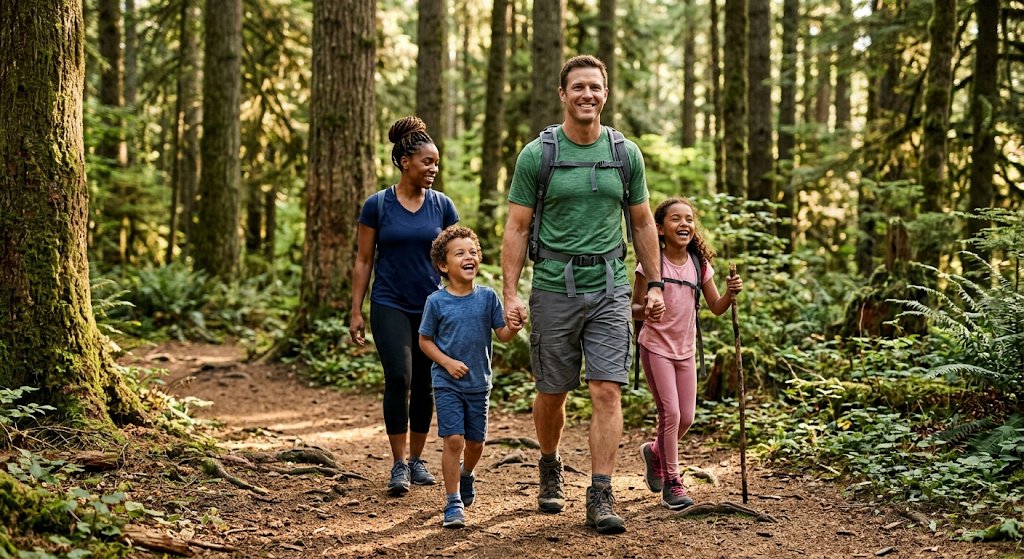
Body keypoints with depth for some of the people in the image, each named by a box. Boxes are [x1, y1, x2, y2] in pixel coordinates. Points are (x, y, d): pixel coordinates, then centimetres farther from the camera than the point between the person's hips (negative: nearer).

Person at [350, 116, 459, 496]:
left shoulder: (442, 205, 3)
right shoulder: (377, 205, -3)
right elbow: (363, 261, 1)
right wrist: (356, 312, -2)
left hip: (432, 307, 3)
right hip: (391, 306, -3)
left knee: (424, 385, 7)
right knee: (399, 379, -15)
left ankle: (416, 460, 22)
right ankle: (399, 466, -7)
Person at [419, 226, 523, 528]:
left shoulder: (487, 297, -3)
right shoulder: (436, 302, -8)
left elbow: (502, 334, -2)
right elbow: (425, 340, 0)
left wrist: (513, 328, -25)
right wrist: (447, 362, -14)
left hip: (479, 383, 3)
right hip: (447, 384, -3)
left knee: (475, 441, 13)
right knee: (453, 439, -11)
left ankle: (466, 475, 46)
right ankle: (453, 503, -3)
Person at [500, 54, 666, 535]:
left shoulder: (625, 153, 5)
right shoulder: (536, 156, -3)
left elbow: (642, 224, 13)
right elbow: (517, 229, -1)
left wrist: (655, 285, 10)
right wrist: (510, 294, -8)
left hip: (609, 288, 1)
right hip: (554, 288, -1)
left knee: (607, 391, -8)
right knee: (552, 393, 10)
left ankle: (601, 497, -5)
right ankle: (550, 469, 36)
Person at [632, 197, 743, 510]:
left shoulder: (700, 264, 2)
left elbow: (716, 308, 6)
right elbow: (635, 307, -9)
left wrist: (731, 294, -14)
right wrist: (645, 309, -32)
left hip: (685, 349, 5)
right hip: (656, 346, -5)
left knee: (686, 418, 7)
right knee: (670, 412, -11)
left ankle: (655, 452, 37)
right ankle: (671, 483, 1)